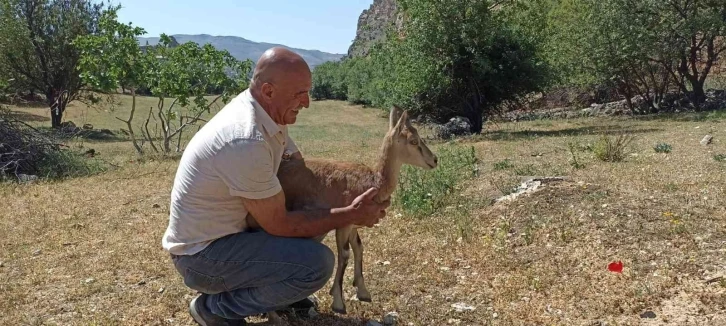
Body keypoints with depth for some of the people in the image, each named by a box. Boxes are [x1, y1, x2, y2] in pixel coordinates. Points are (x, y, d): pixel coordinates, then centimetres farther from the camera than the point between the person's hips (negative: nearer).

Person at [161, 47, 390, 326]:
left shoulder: (266, 110, -4)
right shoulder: (246, 141, -31)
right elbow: (279, 225, -23)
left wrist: (351, 201, -10)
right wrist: (351, 215, -17)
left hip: (229, 230, 9)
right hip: (202, 254, -9)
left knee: (315, 213, 9)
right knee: (317, 264, -22)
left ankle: (276, 290, 20)